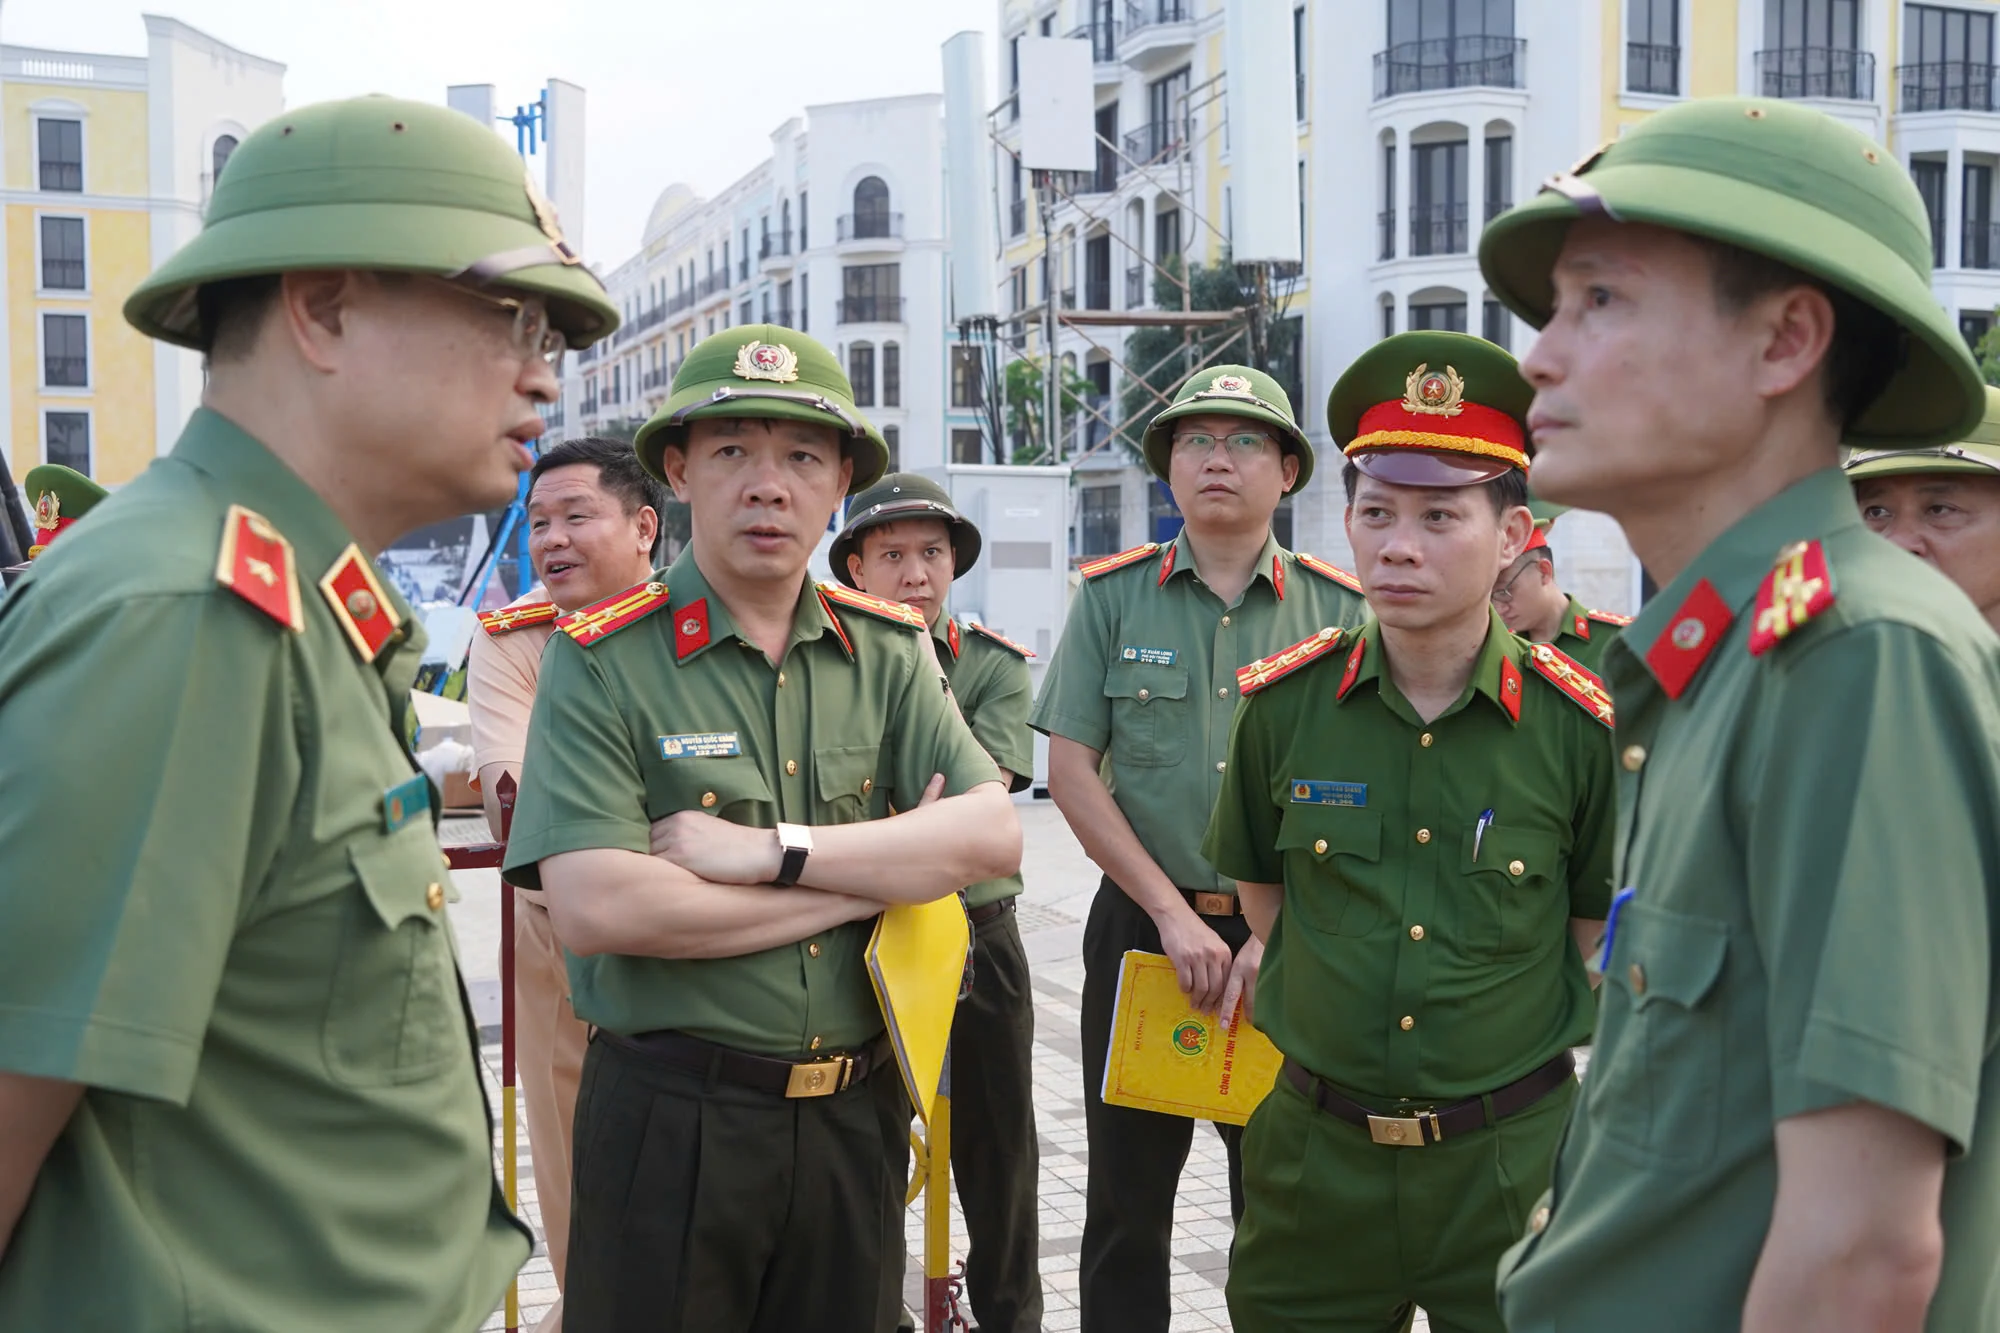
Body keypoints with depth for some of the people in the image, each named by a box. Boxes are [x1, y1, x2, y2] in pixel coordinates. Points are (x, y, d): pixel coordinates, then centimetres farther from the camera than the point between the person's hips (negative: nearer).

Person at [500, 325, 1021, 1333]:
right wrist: (880, 874, -14)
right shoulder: (603, 660, -9)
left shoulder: (888, 653, 5)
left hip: (857, 1115, 4)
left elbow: (992, 836, -7)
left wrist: (773, 850, -18)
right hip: (671, 1123, -4)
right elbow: (593, 908, -21)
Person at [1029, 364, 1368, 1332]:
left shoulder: (1337, 608, 1)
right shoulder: (1111, 596, 3)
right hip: (1139, 926, 1)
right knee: (1126, 1196, 9)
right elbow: (1070, 770, -2)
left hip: (1290, 939, 0)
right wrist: (1173, 914, -9)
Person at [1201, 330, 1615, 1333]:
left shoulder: (1580, 725, -9)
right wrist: (1329, 1007, 7)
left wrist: (1483, 1023, 3)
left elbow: (1593, 922, 5)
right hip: (1317, 1148, 2)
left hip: (1509, 1162, -1)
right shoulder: (1284, 703, -4)